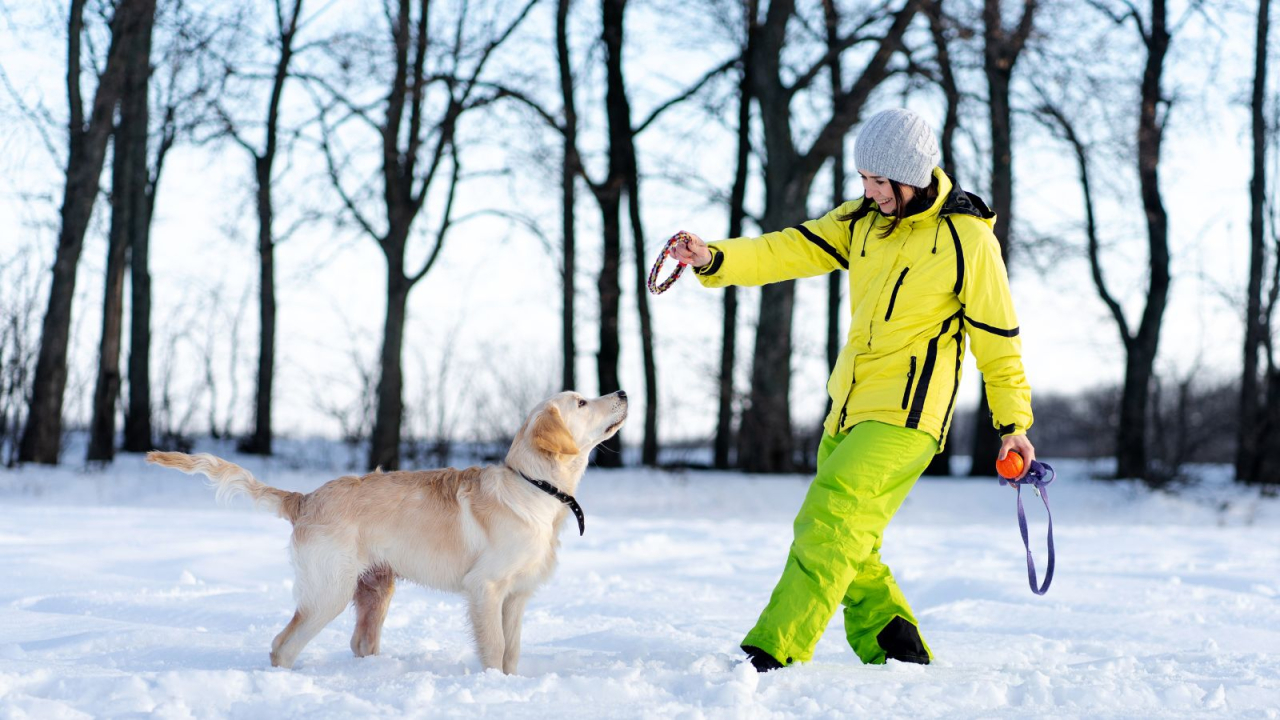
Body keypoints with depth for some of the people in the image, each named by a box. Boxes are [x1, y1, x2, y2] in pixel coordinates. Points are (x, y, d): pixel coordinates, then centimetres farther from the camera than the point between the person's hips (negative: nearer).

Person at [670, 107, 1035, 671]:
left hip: (906, 416, -8)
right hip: (850, 409, 8)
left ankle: (774, 652, -21)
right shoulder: (862, 220, 9)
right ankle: (892, 649, 23)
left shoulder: (967, 238, -9)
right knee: (838, 539, 12)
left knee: (830, 523, -19)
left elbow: (997, 337, -2)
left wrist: (1013, 422, 2)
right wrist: (714, 260, -15)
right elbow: (789, 252, 1)